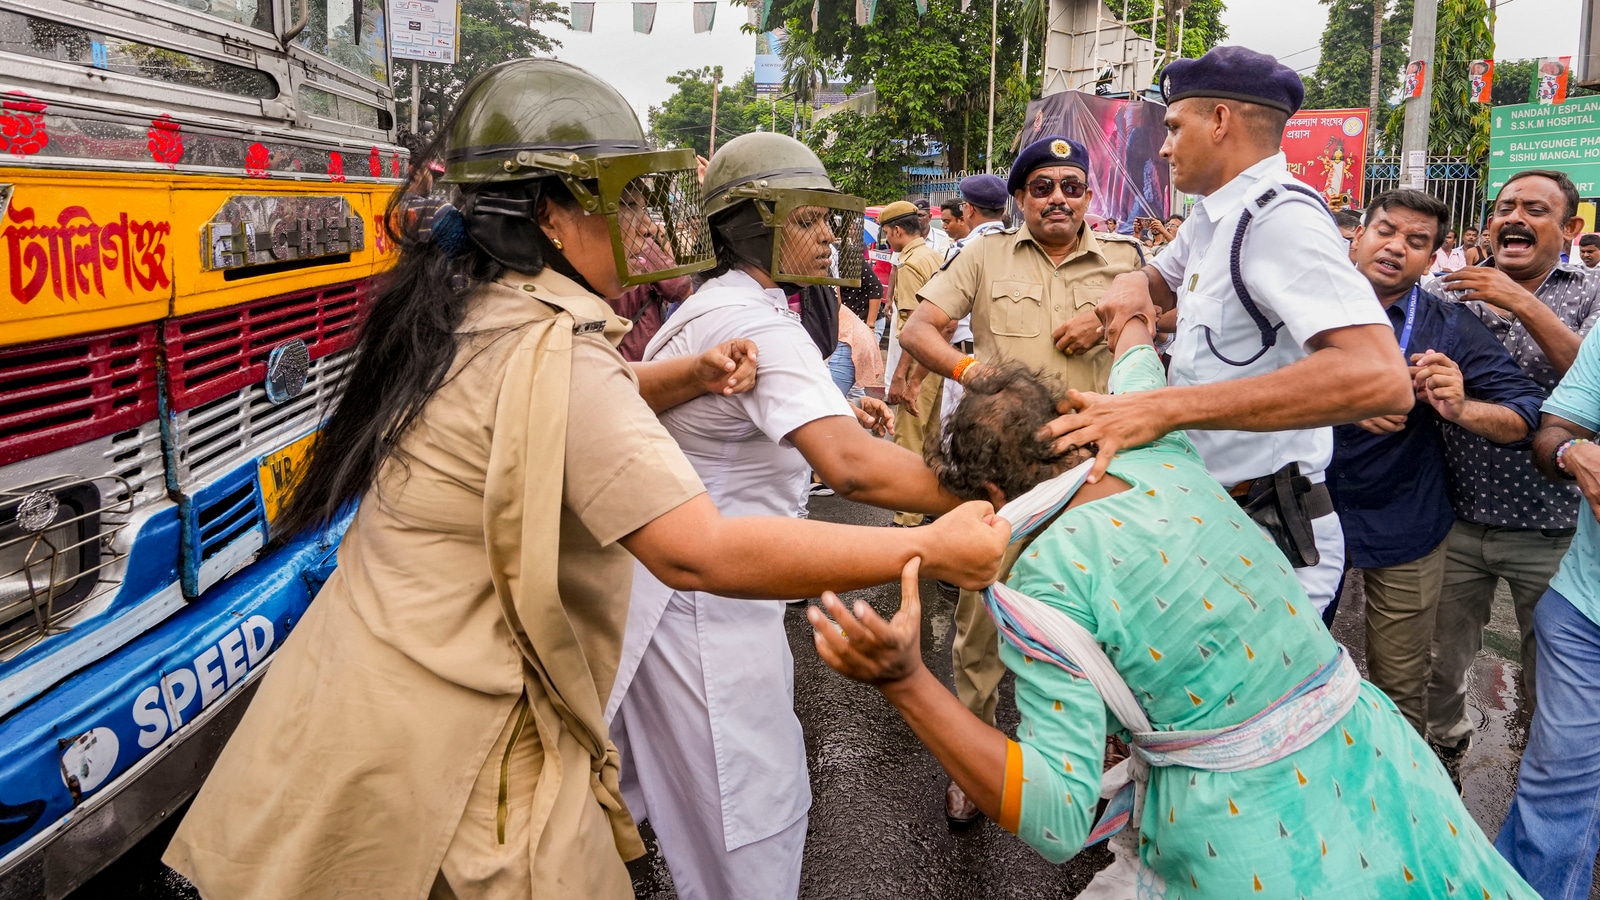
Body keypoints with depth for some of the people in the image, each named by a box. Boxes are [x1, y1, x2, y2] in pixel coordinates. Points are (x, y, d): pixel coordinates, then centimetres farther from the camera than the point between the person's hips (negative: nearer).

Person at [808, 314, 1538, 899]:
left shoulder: (1042, 582, -18)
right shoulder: (1162, 457, -4)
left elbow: (1058, 816, -22)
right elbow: (1137, 373, 22)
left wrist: (905, 683, -29)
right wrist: (1134, 324, 43)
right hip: (1367, 755, 6)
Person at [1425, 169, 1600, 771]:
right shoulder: (1451, 293, 3)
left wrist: (1525, 304, -23)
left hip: (1551, 531, -1)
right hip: (1458, 520, 1)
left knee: (1551, 683, 14)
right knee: (1443, 661, 15)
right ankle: (1446, 743, 42)